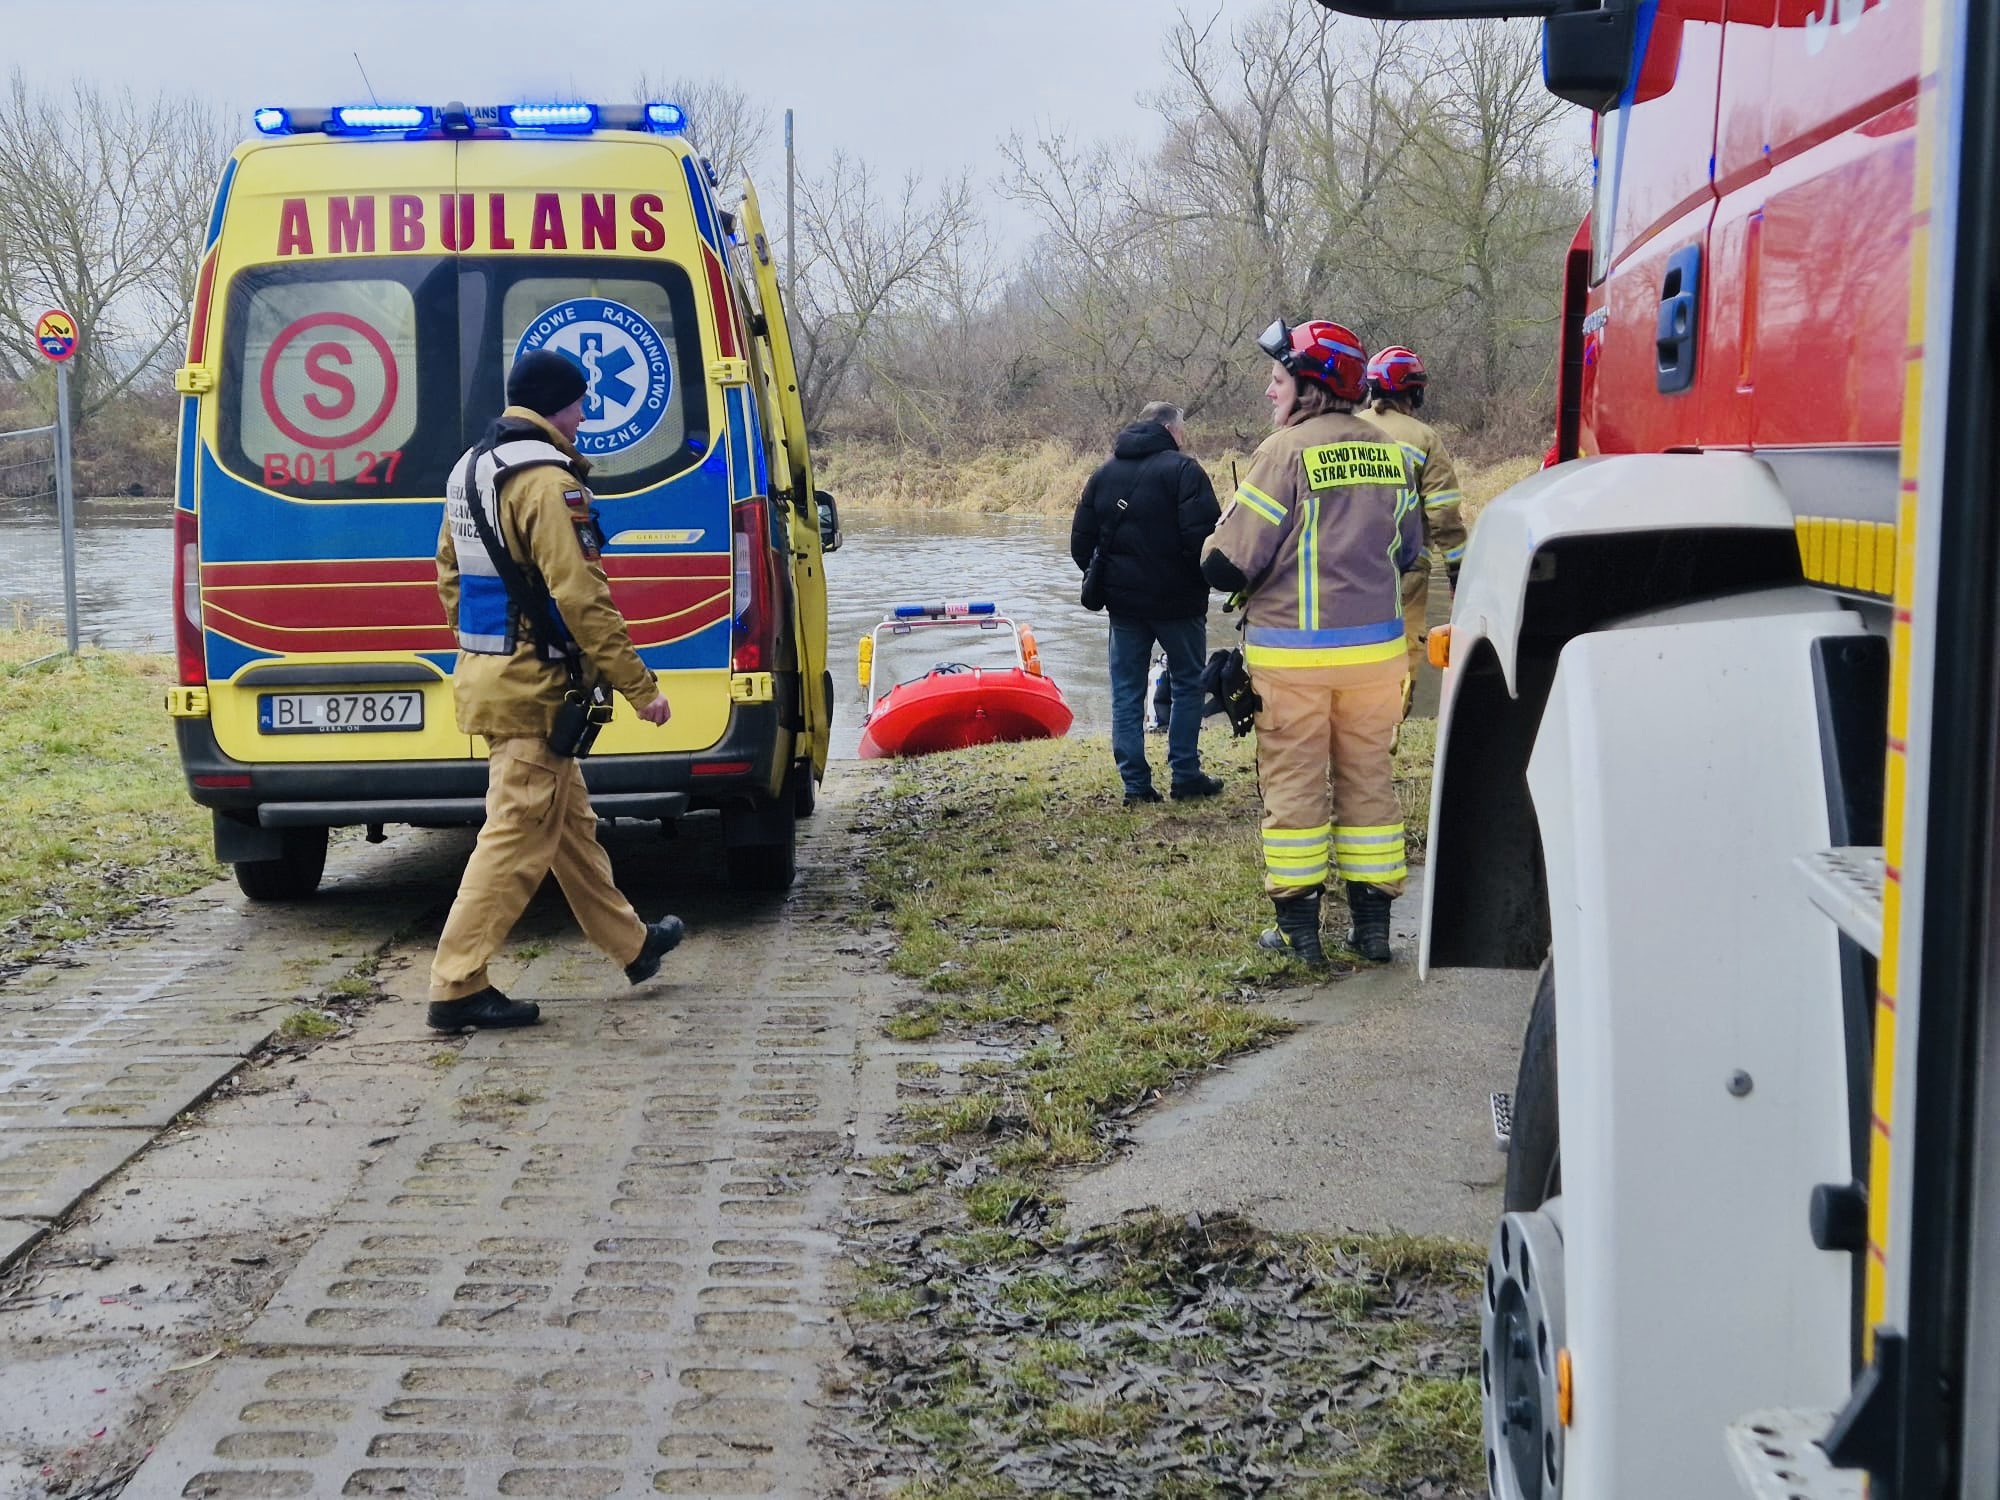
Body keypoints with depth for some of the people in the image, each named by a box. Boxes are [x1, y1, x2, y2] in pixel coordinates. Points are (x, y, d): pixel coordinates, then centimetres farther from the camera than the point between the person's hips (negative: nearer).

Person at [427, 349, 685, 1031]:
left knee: (570, 822, 20)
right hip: (532, 686, -10)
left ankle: (632, 943, 34)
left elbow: (450, 573, 20)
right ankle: (458, 987, -3)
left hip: (489, 674, 10)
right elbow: (581, 597, -21)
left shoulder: (471, 469, 13)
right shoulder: (547, 479, -17)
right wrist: (640, 687, -17)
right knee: (518, 837, -5)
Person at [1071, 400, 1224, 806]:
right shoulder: (1183, 469, -9)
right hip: (1177, 601, -5)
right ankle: (1184, 775, 9)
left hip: (1123, 601, 5)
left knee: (1127, 692, 8)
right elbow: (1203, 537, -19)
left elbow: (1081, 543, 10)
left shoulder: (1103, 474, 10)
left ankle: (1135, 783, 5)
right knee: (1188, 682, 9)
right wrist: (1208, 576, -2)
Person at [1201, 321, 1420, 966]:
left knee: (1293, 784, 5)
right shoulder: (1391, 453, 5)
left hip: (1292, 654, -5)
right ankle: (1373, 921, 18)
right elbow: (1408, 551, 17)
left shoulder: (1286, 452, -13)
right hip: (1376, 647, 5)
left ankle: (1299, 928, 9)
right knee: (1367, 778, 13)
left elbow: (1227, 565, -15)